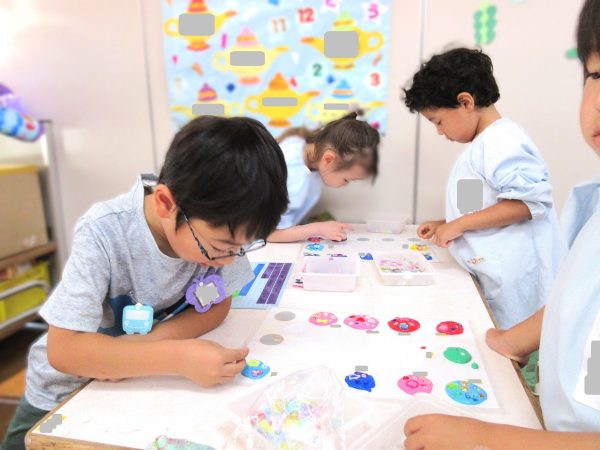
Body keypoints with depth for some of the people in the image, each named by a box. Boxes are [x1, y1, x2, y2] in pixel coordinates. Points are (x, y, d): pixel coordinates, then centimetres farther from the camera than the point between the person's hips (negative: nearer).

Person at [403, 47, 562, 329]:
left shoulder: (501, 142, -13)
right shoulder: (483, 145, 19)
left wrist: (458, 224, -17)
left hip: (515, 282, -10)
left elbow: (529, 200, -24)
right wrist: (446, 225, 20)